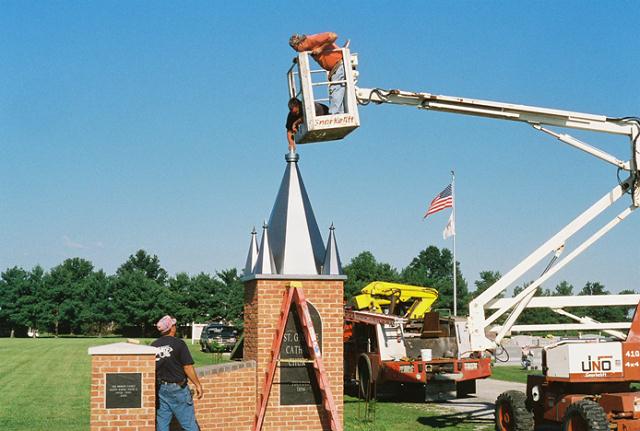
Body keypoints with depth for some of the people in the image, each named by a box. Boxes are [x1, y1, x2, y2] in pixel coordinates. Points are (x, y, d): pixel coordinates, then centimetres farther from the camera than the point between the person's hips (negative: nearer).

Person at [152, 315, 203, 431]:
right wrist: (198, 385, -4)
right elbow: (188, 367, -13)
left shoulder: (154, 345, 2)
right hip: (177, 388, -5)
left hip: (160, 388, 5)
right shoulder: (179, 344, -12)